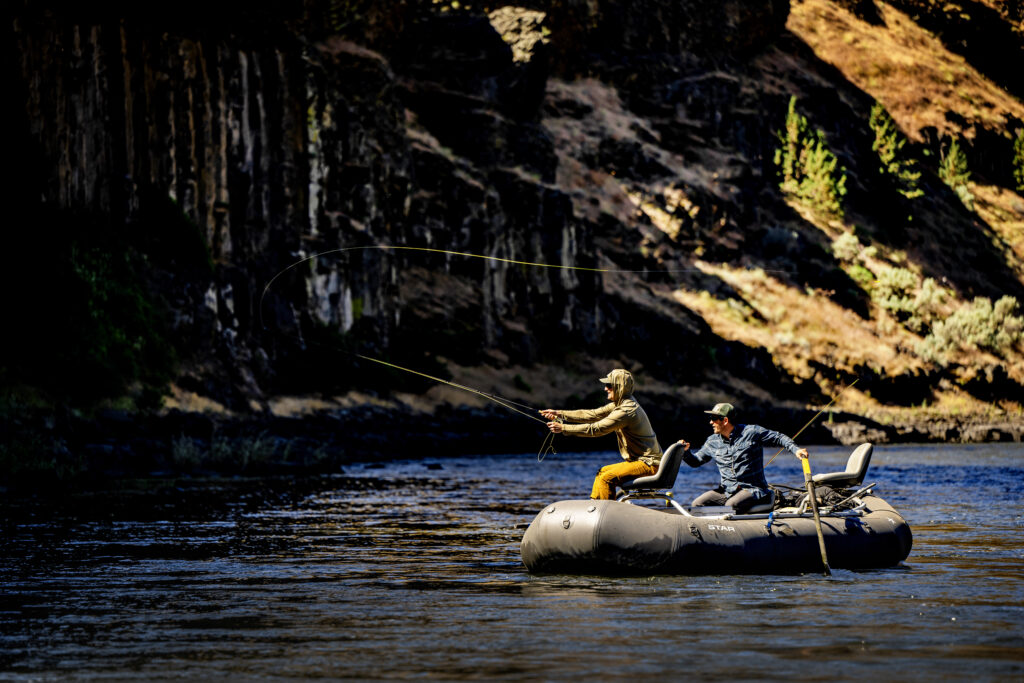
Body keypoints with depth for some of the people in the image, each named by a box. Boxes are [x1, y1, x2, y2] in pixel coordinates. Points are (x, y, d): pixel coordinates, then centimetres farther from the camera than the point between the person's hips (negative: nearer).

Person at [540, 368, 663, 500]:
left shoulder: (627, 410, -21)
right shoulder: (620, 404, 11)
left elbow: (596, 429, -22)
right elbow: (593, 415, 14)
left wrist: (563, 428, -17)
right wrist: (559, 414, 10)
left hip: (648, 464, -11)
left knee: (606, 479, -20)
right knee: (602, 472, 17)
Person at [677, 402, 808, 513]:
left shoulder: (751, 432, -4)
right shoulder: (713, 442, 10)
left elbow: (779, 438, 2)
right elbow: (695, 461, 19)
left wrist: (795, 449, -13)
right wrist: (685, 451, -3)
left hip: (752, 489, -5)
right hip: (726, 491, 5)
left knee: (731, 505, -35)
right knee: (697, 504, -15)